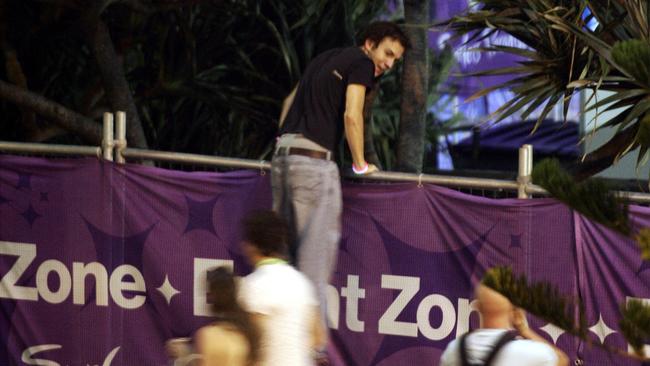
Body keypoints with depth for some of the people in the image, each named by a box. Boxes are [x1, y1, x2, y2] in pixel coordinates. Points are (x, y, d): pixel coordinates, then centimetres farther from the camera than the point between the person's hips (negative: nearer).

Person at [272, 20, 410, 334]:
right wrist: (360, 164, -2)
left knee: (283, 249, 12)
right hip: (314, 162, -8)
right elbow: (351, 115, -12)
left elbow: (290, 102, 31)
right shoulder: (361, 62, -2)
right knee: (316, 252, -7)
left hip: (283, 158, 8)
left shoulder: (325, 59, 24)